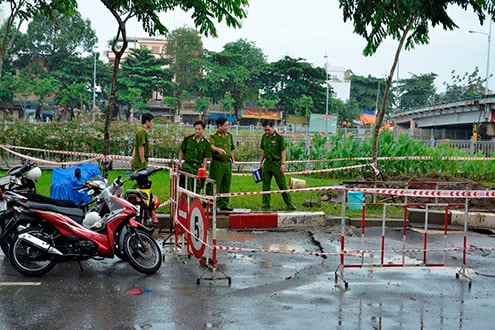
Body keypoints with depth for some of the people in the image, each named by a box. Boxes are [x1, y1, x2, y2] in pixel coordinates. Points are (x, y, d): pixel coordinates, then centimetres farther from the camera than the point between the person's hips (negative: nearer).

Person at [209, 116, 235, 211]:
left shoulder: (229, 135, 13)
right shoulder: (213, 136, -8)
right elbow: (211, 146, -26)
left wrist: (232, 159, 19)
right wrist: (218, 149, -44)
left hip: (227, 163, 6)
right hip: (217, 163, -6)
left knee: (226, 185, 11)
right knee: (215, 185, -4)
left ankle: (224, 204, 22)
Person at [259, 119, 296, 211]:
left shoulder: (279, 137, -8)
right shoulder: (264, 137, 8)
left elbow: (283, 151, -8)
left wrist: (283, 163, -13)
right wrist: (261, 162, 15)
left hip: (276, 163, -5)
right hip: (267, 163, 5)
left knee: (282, 184, 1)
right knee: (265, 185, 6)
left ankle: (289, 204, 12)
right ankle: (265, 205, 14)